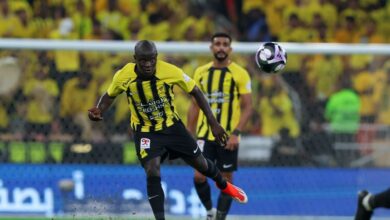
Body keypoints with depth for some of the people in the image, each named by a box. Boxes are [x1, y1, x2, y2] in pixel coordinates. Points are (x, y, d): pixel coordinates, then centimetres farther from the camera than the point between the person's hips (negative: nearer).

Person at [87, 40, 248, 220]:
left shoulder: (171, 71, -25)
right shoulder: (123, 76, -22)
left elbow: (195, 92, -10)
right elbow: (110, 95, 0)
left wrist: (213, 123, -10)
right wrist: (98, 112, -21)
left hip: (172, 125, 1)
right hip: (145, 131, -1)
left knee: (200, 163, 16)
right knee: (152, 173, -21)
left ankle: (223, 185, 49)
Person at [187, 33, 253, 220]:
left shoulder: (240, 74, -3)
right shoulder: (201, 73, 7)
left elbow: (247, 107, -5)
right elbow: (195, 106, 13)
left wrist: (236, 133, -16)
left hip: (228, 137, -2)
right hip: (205, 135, 2)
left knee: (226, 180, 1)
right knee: (199, 176, -8)